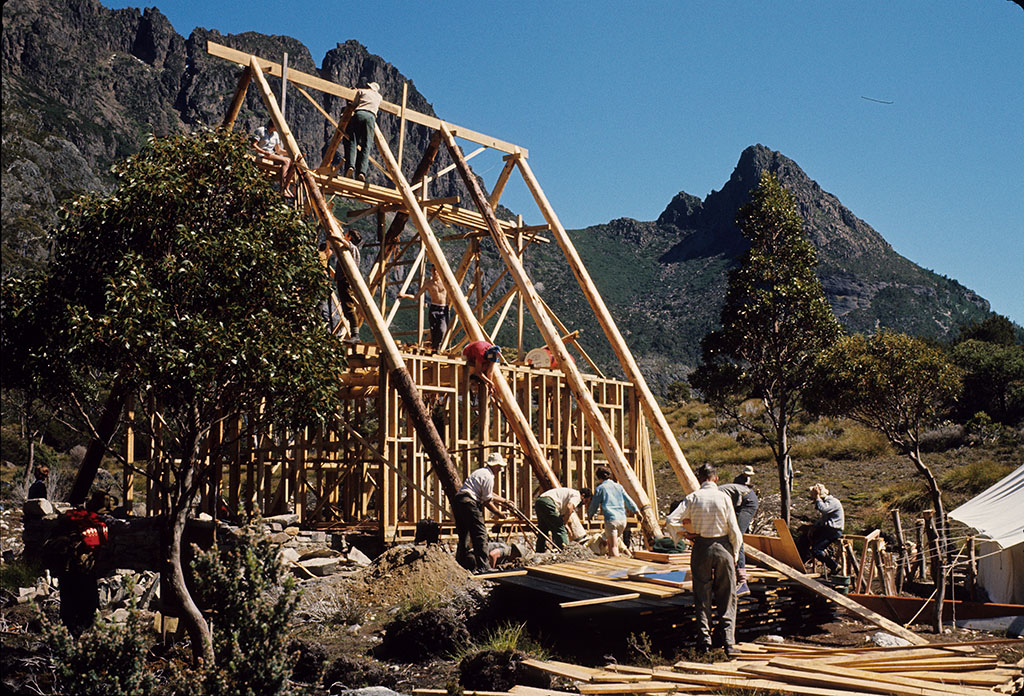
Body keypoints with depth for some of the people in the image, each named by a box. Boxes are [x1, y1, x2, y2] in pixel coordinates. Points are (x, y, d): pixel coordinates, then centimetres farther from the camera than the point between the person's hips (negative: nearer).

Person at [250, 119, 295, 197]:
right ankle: (282, 189, -34)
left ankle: (286, 188, -19)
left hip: (272, 155, 8)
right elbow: (253, 145, -9)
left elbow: (278, 150, 23)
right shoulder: (260, 131, -2)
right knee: (286, 161, -30)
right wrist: (264, 152, -23)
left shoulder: (275, 134, 20)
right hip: (262, 156, -7)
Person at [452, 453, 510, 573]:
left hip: (457, 502, 10)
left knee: (464, 535, 14)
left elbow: (489, 494, 36)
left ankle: (461, 564, 16)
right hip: (469, 502, -10)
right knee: (480, 533, -7)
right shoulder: (488, 477, -6)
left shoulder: (481, 472, 25)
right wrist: (498, 512, 8)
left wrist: (504, 501, 38)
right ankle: (483, 566, -12)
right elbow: (487, 501, -4)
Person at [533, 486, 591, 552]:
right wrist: (563, 524, -5)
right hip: (548, 503, -10)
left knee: (544, 530, 17)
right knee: (560, 530, -5)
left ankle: (539, 552, 18)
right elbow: (569, 507, -15)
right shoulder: (577, 496, 4)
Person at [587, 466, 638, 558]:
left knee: (613, 546, -7)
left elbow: (594, 505, 6)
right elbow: (628, 500, 21)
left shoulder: (600, 488, 1)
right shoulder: (619, 486, 14)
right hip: (622, 519, 5)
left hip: (611, 520, -5)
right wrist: (635, 510, 35)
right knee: (609, 542, 22)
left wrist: (589, 514, 24)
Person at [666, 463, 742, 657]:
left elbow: (671, 520, -13)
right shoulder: (723, 498, -5)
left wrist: (685, 533, 2)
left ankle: (705, 639, 9)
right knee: (727, 597, 8)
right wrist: (735, 554, 8)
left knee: (703, 597, 10)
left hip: (701, 548, 1)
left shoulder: (693, 498, -4)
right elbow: (734, 531, -4)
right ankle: (727, 641, 3)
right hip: (723, 547, -1)